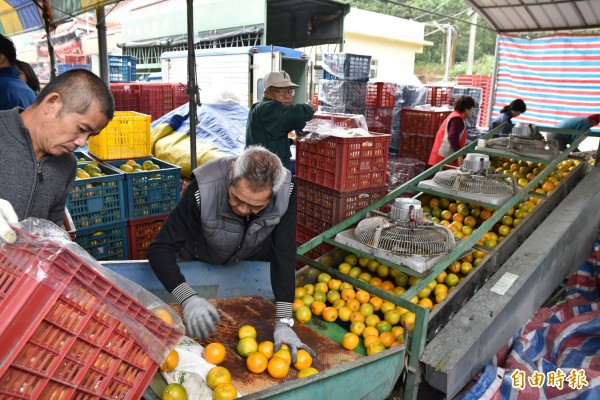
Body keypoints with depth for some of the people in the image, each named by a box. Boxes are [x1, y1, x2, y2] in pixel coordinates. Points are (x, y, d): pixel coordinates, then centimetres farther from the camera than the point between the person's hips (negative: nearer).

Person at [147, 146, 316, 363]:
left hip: (253, 257, 2)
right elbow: (159, 249, -36)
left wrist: (283, 322, -39)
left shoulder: (286, 192, -34)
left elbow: (284, 255, -33)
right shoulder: (203, 189, -39)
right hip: (200, 260, -1)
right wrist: (188, 298, -52)